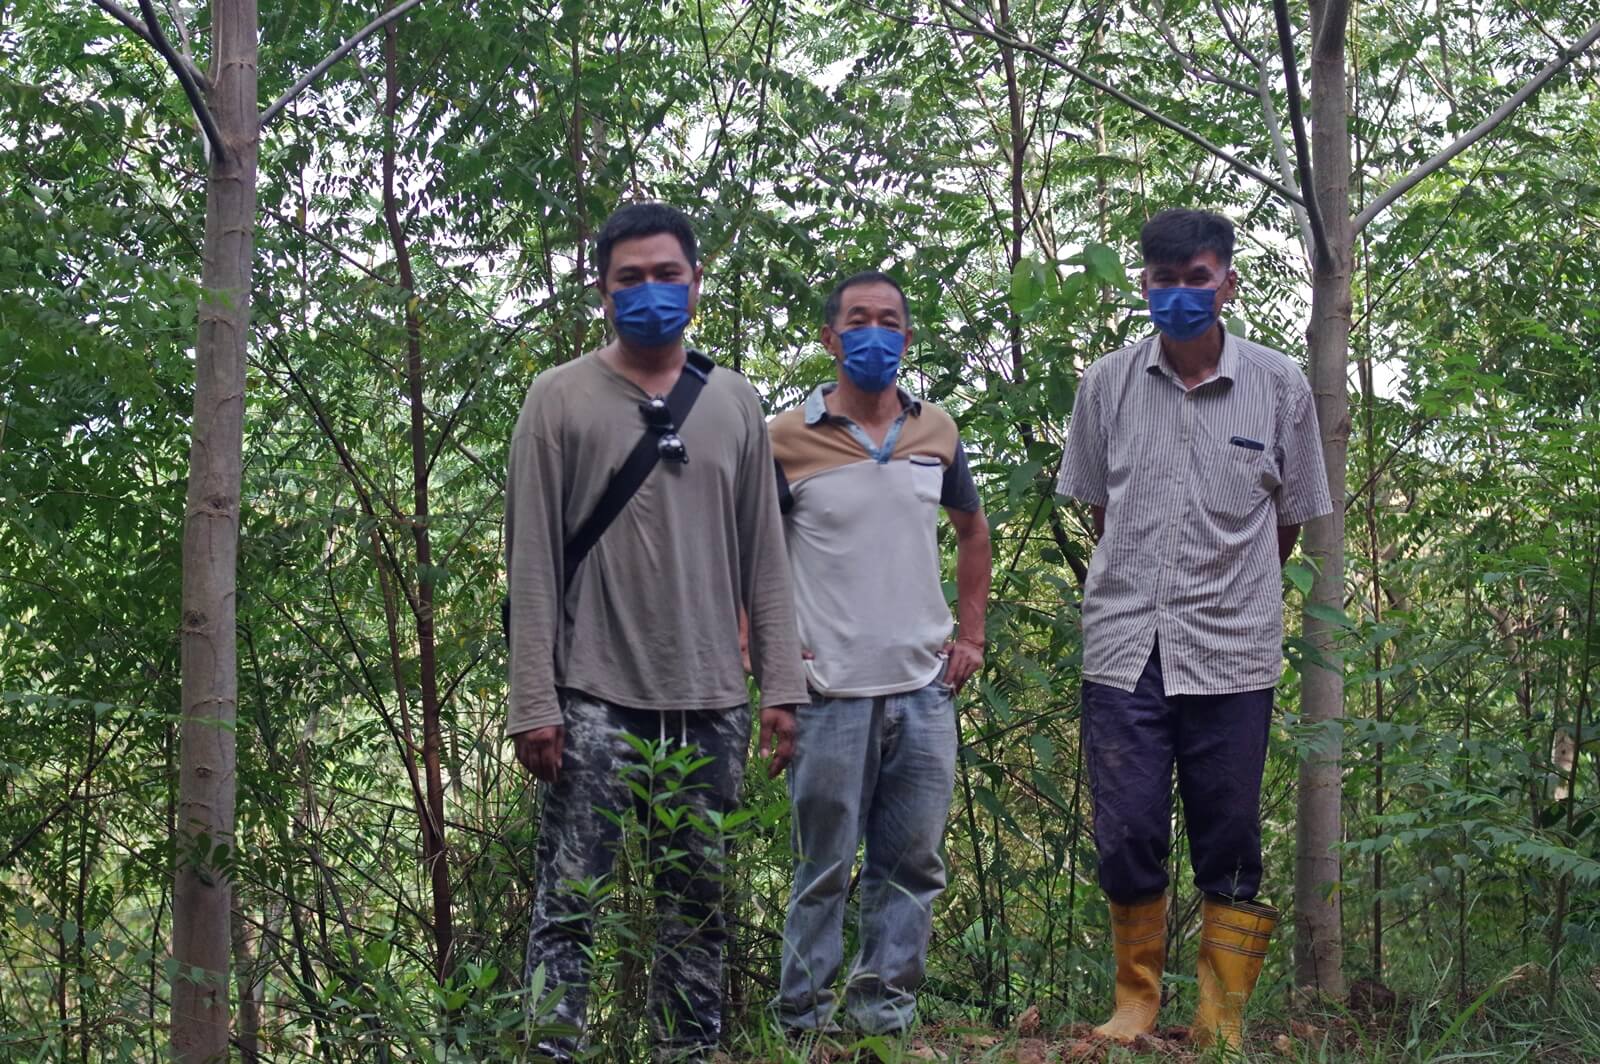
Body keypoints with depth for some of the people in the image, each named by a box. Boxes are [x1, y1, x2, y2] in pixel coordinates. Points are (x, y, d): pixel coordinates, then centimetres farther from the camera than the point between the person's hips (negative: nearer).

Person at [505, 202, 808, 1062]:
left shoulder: (735, 404, 11)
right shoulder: (561, 400, 2)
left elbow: (764, 558, 11)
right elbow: (533, 563, -2)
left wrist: (781, 686, 4)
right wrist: (533, 702, -8)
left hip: (710, 704, 3)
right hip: (598, 702, -3)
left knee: (696, 905, 9)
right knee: (569, 903, -2)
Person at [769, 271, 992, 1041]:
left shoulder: (937, 432, 9)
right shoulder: (787, 439, -3)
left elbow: (973, 530, 23)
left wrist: (971, 635, 14)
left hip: (925, 688, 4)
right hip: (831, 691, -4)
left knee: (912, 866, 9)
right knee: (824, 871, 3)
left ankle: (884, 1012, 20)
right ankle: (804, 1022, 14)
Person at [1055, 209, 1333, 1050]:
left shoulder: (1279, 386, 0)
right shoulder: (1107, 384, 2)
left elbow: (1290, 519, 10)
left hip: (1233, 653, 0)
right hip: (1124, 643, 1)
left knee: (1230, 846, 5)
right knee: (1126, 837, 2)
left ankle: (1223, 1023, 16)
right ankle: (1135, 1002, 21)